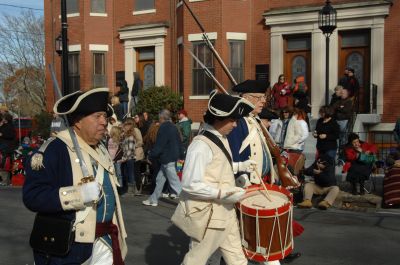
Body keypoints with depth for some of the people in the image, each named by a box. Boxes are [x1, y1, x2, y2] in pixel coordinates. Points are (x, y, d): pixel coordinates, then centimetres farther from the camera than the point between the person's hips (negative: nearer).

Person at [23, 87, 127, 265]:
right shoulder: (54, 149, -15)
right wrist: (79, 194, -29)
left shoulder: (101, 150, 12)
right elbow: (32, 196, -22)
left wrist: (117, 236, 19)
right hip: (68, 247, -7)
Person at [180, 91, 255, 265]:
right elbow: (190, 185, -27)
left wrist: (241, 166, 10)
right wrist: (222, 193, -27)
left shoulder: (221, 139, 7)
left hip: (226, 211, 9)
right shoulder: (201, 145, -24)